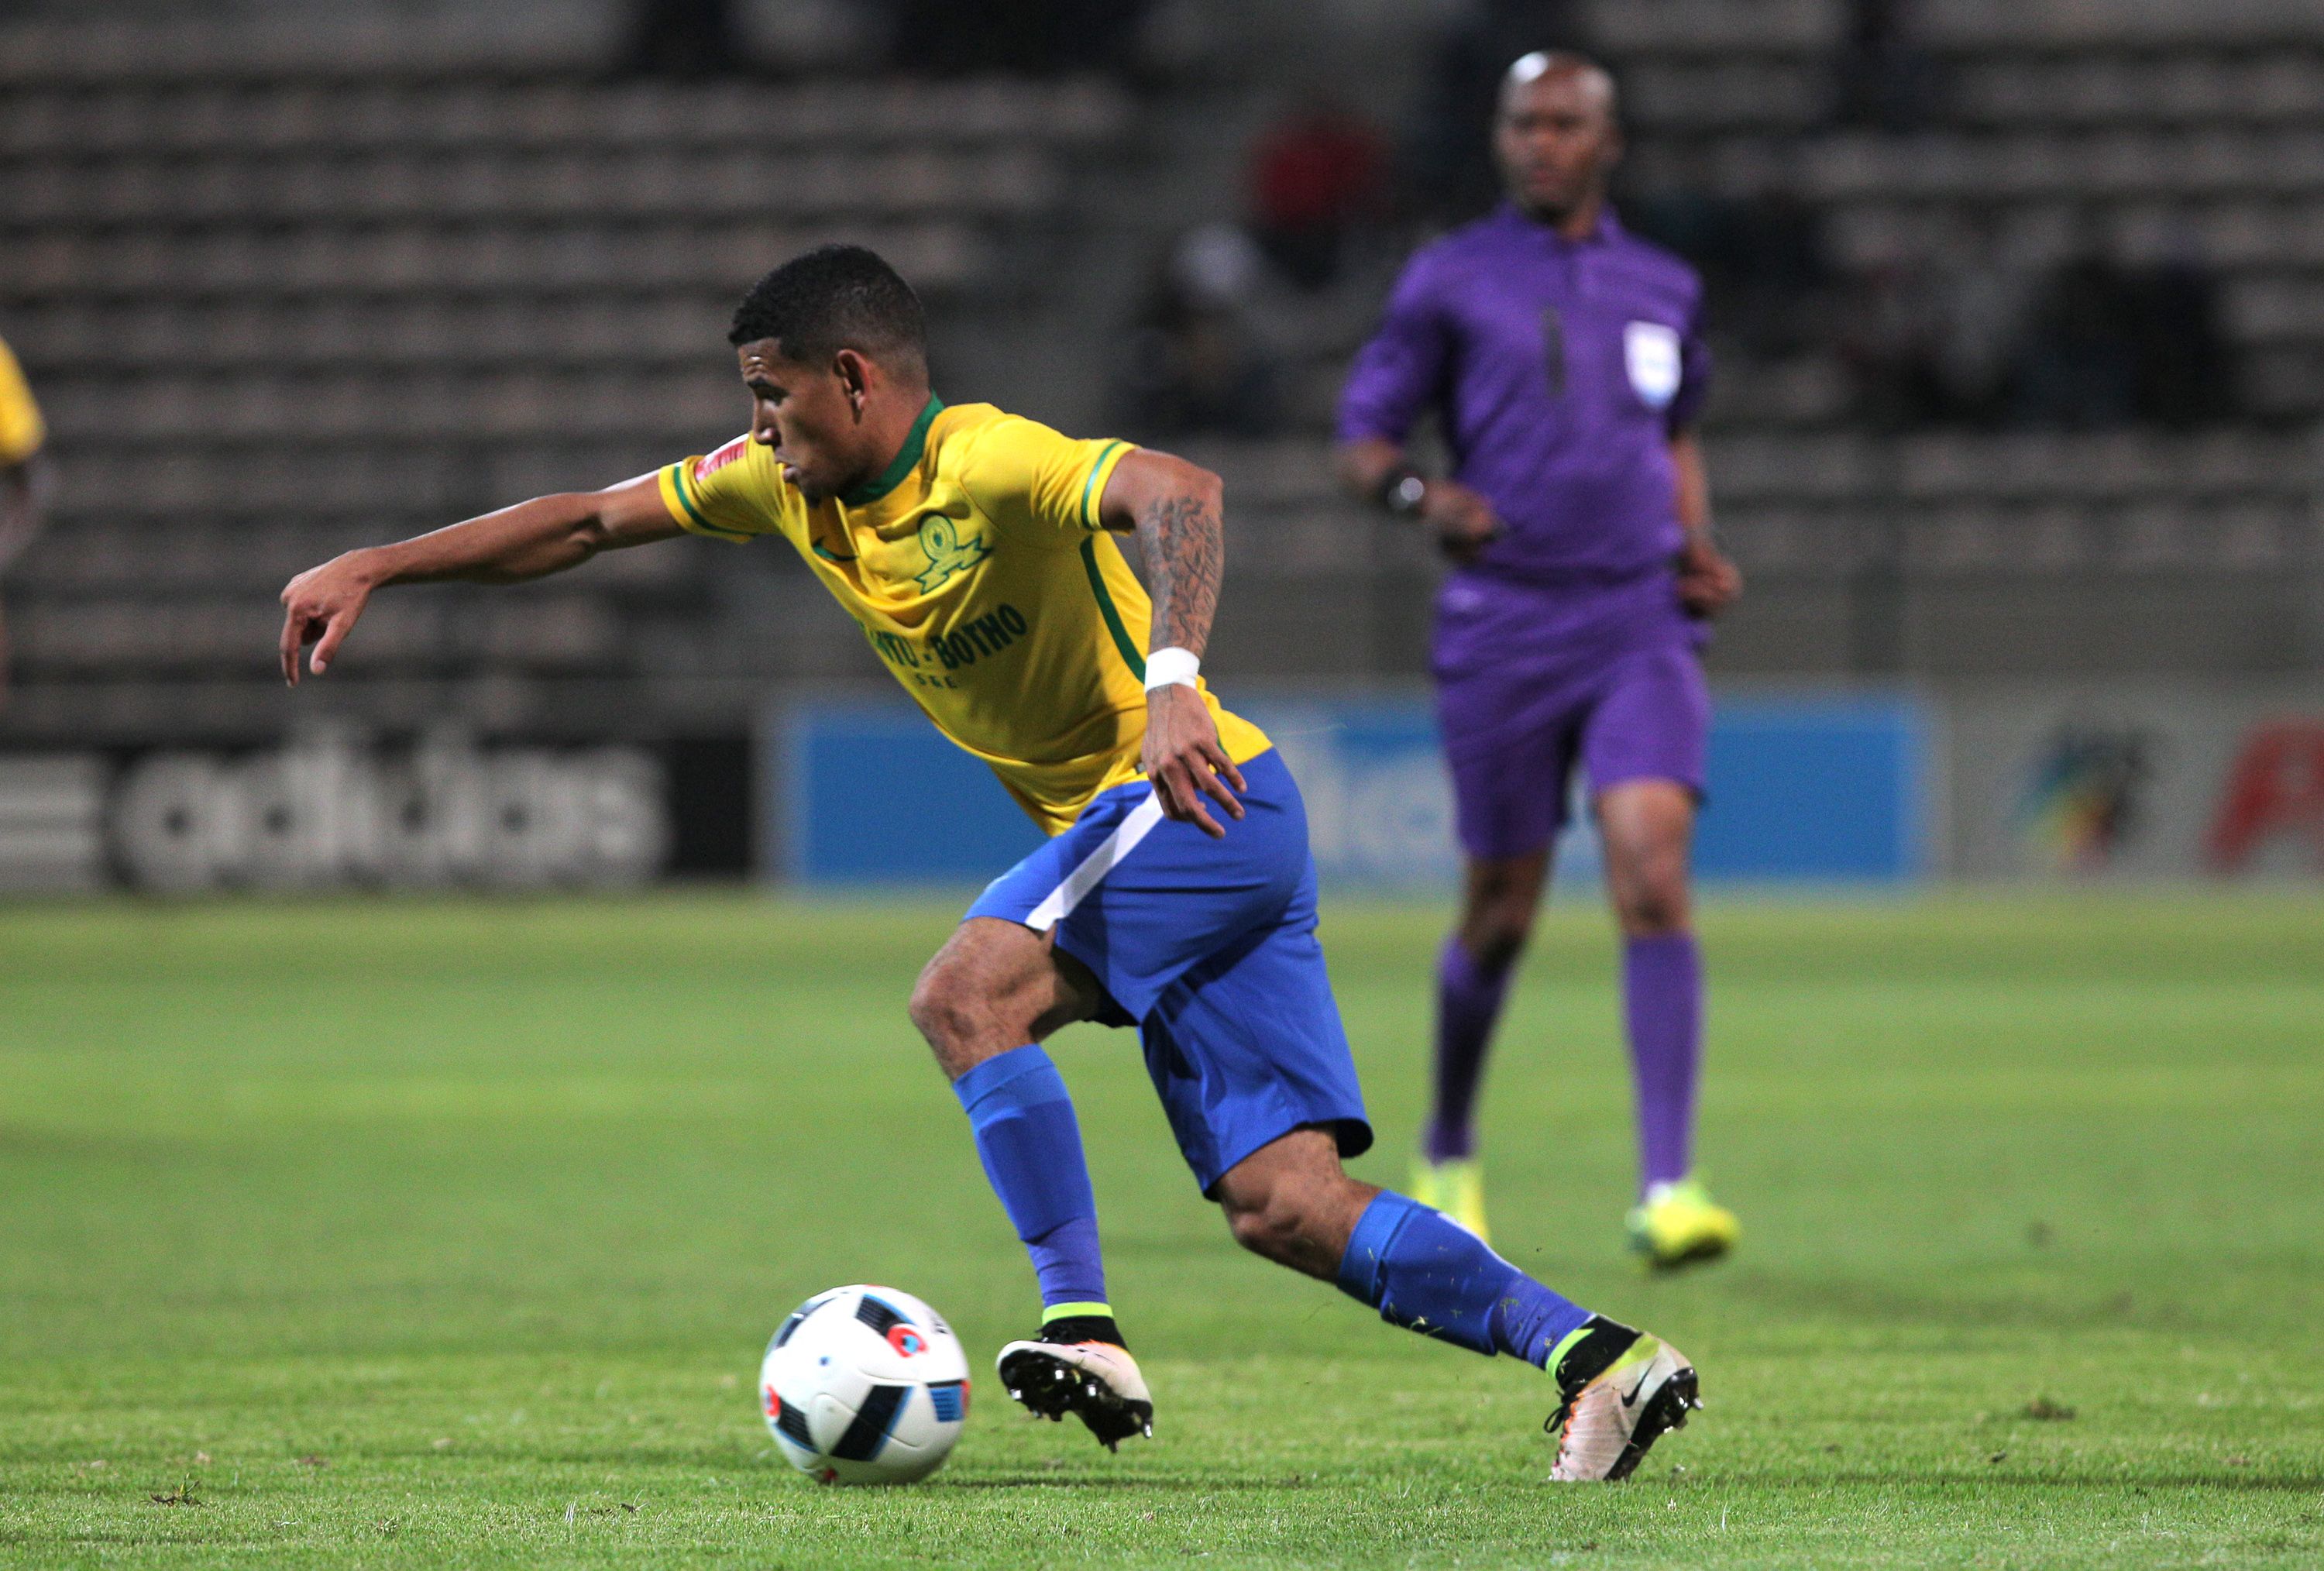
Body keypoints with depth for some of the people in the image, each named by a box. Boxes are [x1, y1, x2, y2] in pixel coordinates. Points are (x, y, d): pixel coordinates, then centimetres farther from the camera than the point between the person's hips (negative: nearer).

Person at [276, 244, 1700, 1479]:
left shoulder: (989, 464, -18)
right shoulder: (787, 486, 8)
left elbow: (1179, 491, -36)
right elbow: (584, 524, 15)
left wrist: (1173, 680, -50)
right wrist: (373, 570, 12)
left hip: (1196, 802, -9)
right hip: (1126, 825, 9)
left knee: (967, 994, -24)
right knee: (1284, 1205, -2)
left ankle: (1085, 1331, -22)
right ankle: (1596, 1357, -4)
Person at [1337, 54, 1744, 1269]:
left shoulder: (1663, 290, 12)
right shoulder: (1450, 281, 2)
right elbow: (1361, 437, 4)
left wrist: (1697, 544, 11)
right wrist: (1422, 497, -18)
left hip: (1640, 624, 1)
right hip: (1502, 629, -1)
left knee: (1654, 878, -17)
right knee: (1501, 912, 6)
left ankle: (1665, 1188, -22)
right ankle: (1447, 1157, 32)